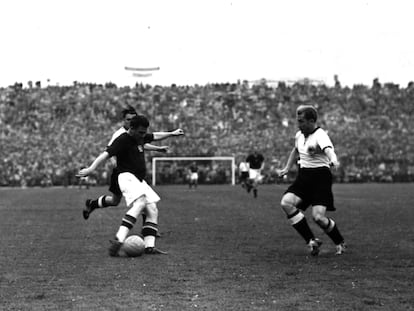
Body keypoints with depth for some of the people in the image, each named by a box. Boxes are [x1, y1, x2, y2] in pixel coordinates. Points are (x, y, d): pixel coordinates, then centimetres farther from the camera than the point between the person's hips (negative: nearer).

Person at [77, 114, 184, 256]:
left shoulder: (140, 137, 14)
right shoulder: (122, 140, -12)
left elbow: (155, 136, 35)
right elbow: (106, 154, -23)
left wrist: (172, 133, 43)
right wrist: (91, 168, -34)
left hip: (139, 180, 10)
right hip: (127, 177, -10)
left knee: (152, 211, 1)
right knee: (140, 202, -32)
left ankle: (149, 246, -4)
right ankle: (118, 240, -45)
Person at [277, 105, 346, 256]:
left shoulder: (320, 135, -15)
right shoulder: (299, 135, 11)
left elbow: (328, 149, -36)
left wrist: (333, 160, -57)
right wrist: (287, 168, 29)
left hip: (320, 177, -7)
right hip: (303, 177, 7)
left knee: (318, 217, -17)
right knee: (286, 203, -17)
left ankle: (340, 243, 12)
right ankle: (311, 241, -11)